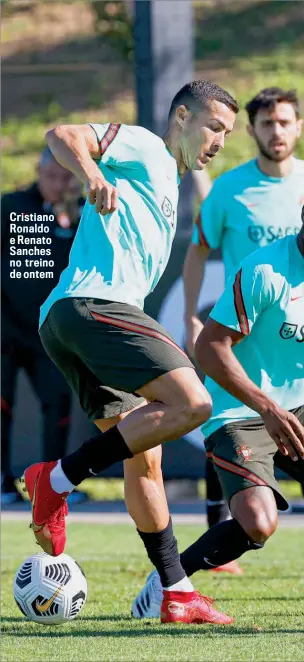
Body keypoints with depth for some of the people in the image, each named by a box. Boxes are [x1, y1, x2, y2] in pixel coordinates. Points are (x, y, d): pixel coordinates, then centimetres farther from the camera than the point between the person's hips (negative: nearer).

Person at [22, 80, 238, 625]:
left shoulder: (166, 185, 32)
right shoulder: (143, 149, 5)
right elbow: (62, 135, -10)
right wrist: (91, 174, -31)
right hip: (93, 302, -10)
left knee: (144, 455, 7)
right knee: (191, 403, -20)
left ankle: (176, 593, 5)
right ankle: (58, 479, -17)